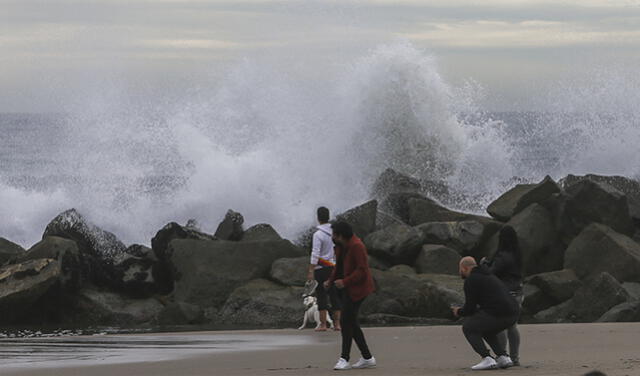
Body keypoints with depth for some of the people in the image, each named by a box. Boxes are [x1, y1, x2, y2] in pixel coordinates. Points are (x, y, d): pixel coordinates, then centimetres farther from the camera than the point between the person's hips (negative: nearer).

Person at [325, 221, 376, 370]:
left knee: (347, 321, -10)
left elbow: (362, 270, -23)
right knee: (351, 322, 10)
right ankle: (367, 358, 16)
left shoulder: (356, 246, -21)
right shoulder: (341, 245, 6)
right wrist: (331, 281, 6)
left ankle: (344, 359, -5)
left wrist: (345, 282, -28)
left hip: (357, 288, -10)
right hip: (346, 287, 10)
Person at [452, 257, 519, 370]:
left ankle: (487, 359, -2)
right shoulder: (488, 276, 29)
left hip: (498, 314, -9)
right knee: (486, 330, 32)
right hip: (513, 314, 9)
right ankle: (503, 358, 15)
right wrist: (465, 310, 37)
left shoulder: (470, 281, 0)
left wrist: (459, 312, 21)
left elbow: (469, 308, -1)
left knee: (468, 328, 11)